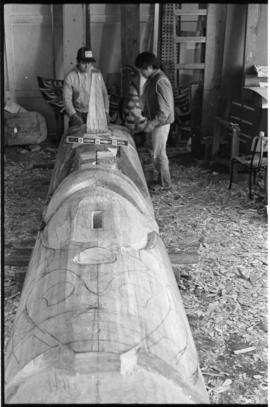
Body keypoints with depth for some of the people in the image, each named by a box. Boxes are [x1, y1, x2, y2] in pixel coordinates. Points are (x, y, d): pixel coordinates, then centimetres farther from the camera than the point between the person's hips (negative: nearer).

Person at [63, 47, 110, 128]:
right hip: (78, 112, -2)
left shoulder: (97, 74, 3)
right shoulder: (70, 77, -4)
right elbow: (67, 98, -6)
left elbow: (104, 94, 7)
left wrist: (106, 112, -5)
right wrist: (73, 115, -20)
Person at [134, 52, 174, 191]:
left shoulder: (160, 82, -23)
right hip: (153, 121, 9)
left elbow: (165, 110, -26)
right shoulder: (151, 79, 7)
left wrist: (152, 123, -26)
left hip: (160, 123, -9)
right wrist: (144, 115, 15)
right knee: (156, 152, 16)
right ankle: (161, 177, 29)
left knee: (158, 153, -1)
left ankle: (165, 183, 12)